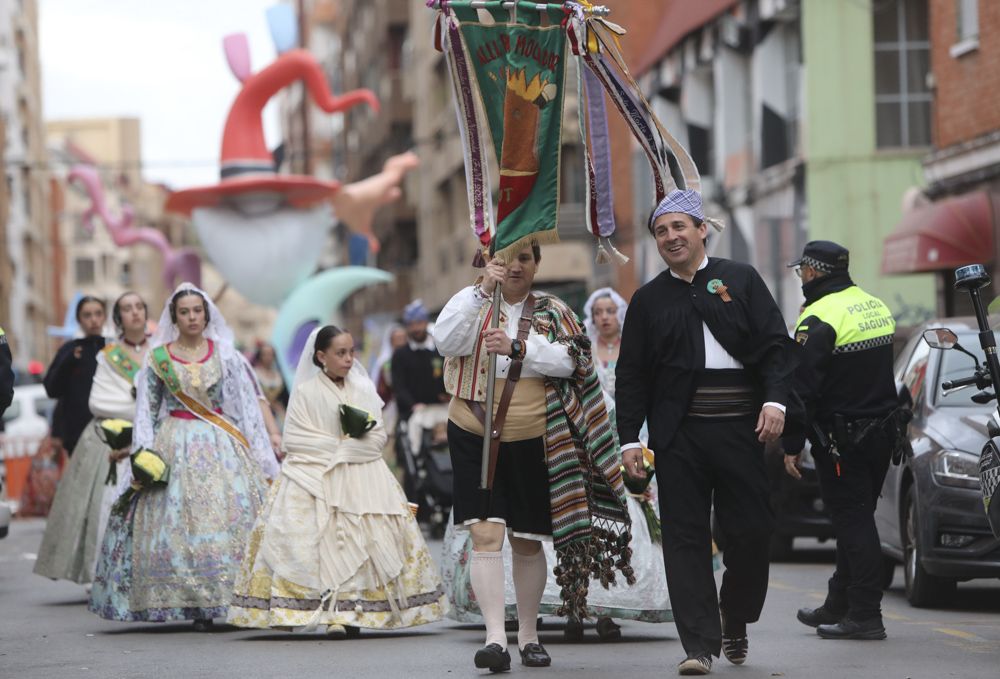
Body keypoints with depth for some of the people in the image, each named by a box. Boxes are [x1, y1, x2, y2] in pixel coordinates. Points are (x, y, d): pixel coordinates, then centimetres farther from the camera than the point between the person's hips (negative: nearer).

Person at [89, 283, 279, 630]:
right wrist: (146, 455, 0)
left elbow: (247, 404, 8)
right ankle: (192, 603, -3)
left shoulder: (225, 355, 6)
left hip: (221, 445, 0)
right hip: (175, 444, 0)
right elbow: (147, 410, 8)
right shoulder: (158, 358, 5)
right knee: (179, 520, -7)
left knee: (232, 513, -9)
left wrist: (260, 451, 3)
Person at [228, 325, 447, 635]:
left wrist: (348, 447, -8)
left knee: (360, 542, -11)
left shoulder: (363, 391, 11)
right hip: (314, 479, -3)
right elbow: (295, 439, -4)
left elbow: (378, 436, 8)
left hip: (361, 477, 3)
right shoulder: (305, 391, 1)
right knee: (323, 541, -15)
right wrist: (334, 446, -9)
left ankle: (347, 614, -12)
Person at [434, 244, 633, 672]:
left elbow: (568, 360, -10)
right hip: (475, 438, -1)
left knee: (528, 541, 10)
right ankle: (495, 637, -17)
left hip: (533, 440, 1)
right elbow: (446, 342, -12)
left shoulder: (553, 312, 7)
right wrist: (482, 291, -19)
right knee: (485, 534, -13)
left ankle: (529, 636, 23)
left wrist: (517, 347, -25)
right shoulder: (473, 304, 6)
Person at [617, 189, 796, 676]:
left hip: (739, 430, -1)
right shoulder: (648, 300, 12)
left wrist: (775, 400, -10)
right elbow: (631, 375, 11)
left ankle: (735, 626, 24)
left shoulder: (741, 280, 9)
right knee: (685, 539, -4)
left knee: (750, 532, 1)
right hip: (679, 436, 1)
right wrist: (629, 439, 3)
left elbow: (776, 344, 4)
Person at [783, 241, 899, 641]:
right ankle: (839, 605, 25)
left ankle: (865, 615, -7)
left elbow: (803, 389, -18)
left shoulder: (819, 320, -16)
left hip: (841, 438, -8)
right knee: (857, 519, 15)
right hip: (881, 432, 8)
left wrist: (792, 446, -14)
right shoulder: (877, 308, 11)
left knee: (853, 521, -6)